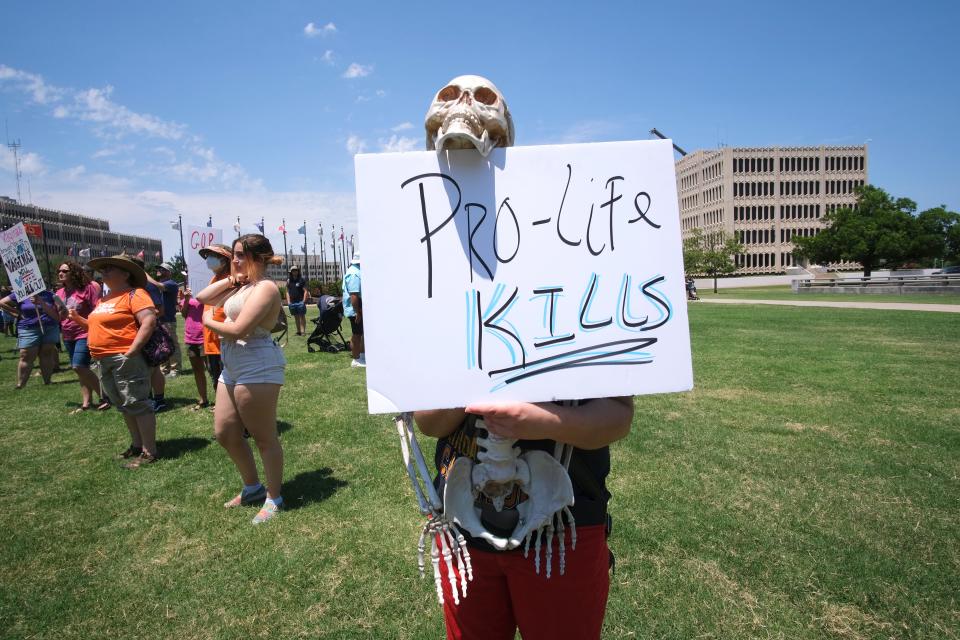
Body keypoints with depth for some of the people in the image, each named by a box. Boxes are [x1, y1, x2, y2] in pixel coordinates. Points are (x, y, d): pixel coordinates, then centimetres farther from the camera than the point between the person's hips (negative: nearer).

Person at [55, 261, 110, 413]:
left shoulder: (88, 287, -11)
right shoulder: (60, 293, 10)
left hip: (85, 334, -7)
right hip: (68, 336, 8)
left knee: (79, 367, -16)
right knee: (81, 369, 11)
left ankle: (104, 396, -4)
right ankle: (86, 403, 16)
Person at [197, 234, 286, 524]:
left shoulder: (264, 288, -14)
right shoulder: (242, 285, 14)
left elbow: (237, 330, -21)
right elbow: (202, 298, 19)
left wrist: (209, 322, -3)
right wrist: (229, 280, 6)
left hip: (257, 367, -10)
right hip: (233, 367, 10)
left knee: (264, 437, 2)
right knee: (224, 433, 16)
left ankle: (274, 498, 18)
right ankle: (252, 487, 33)